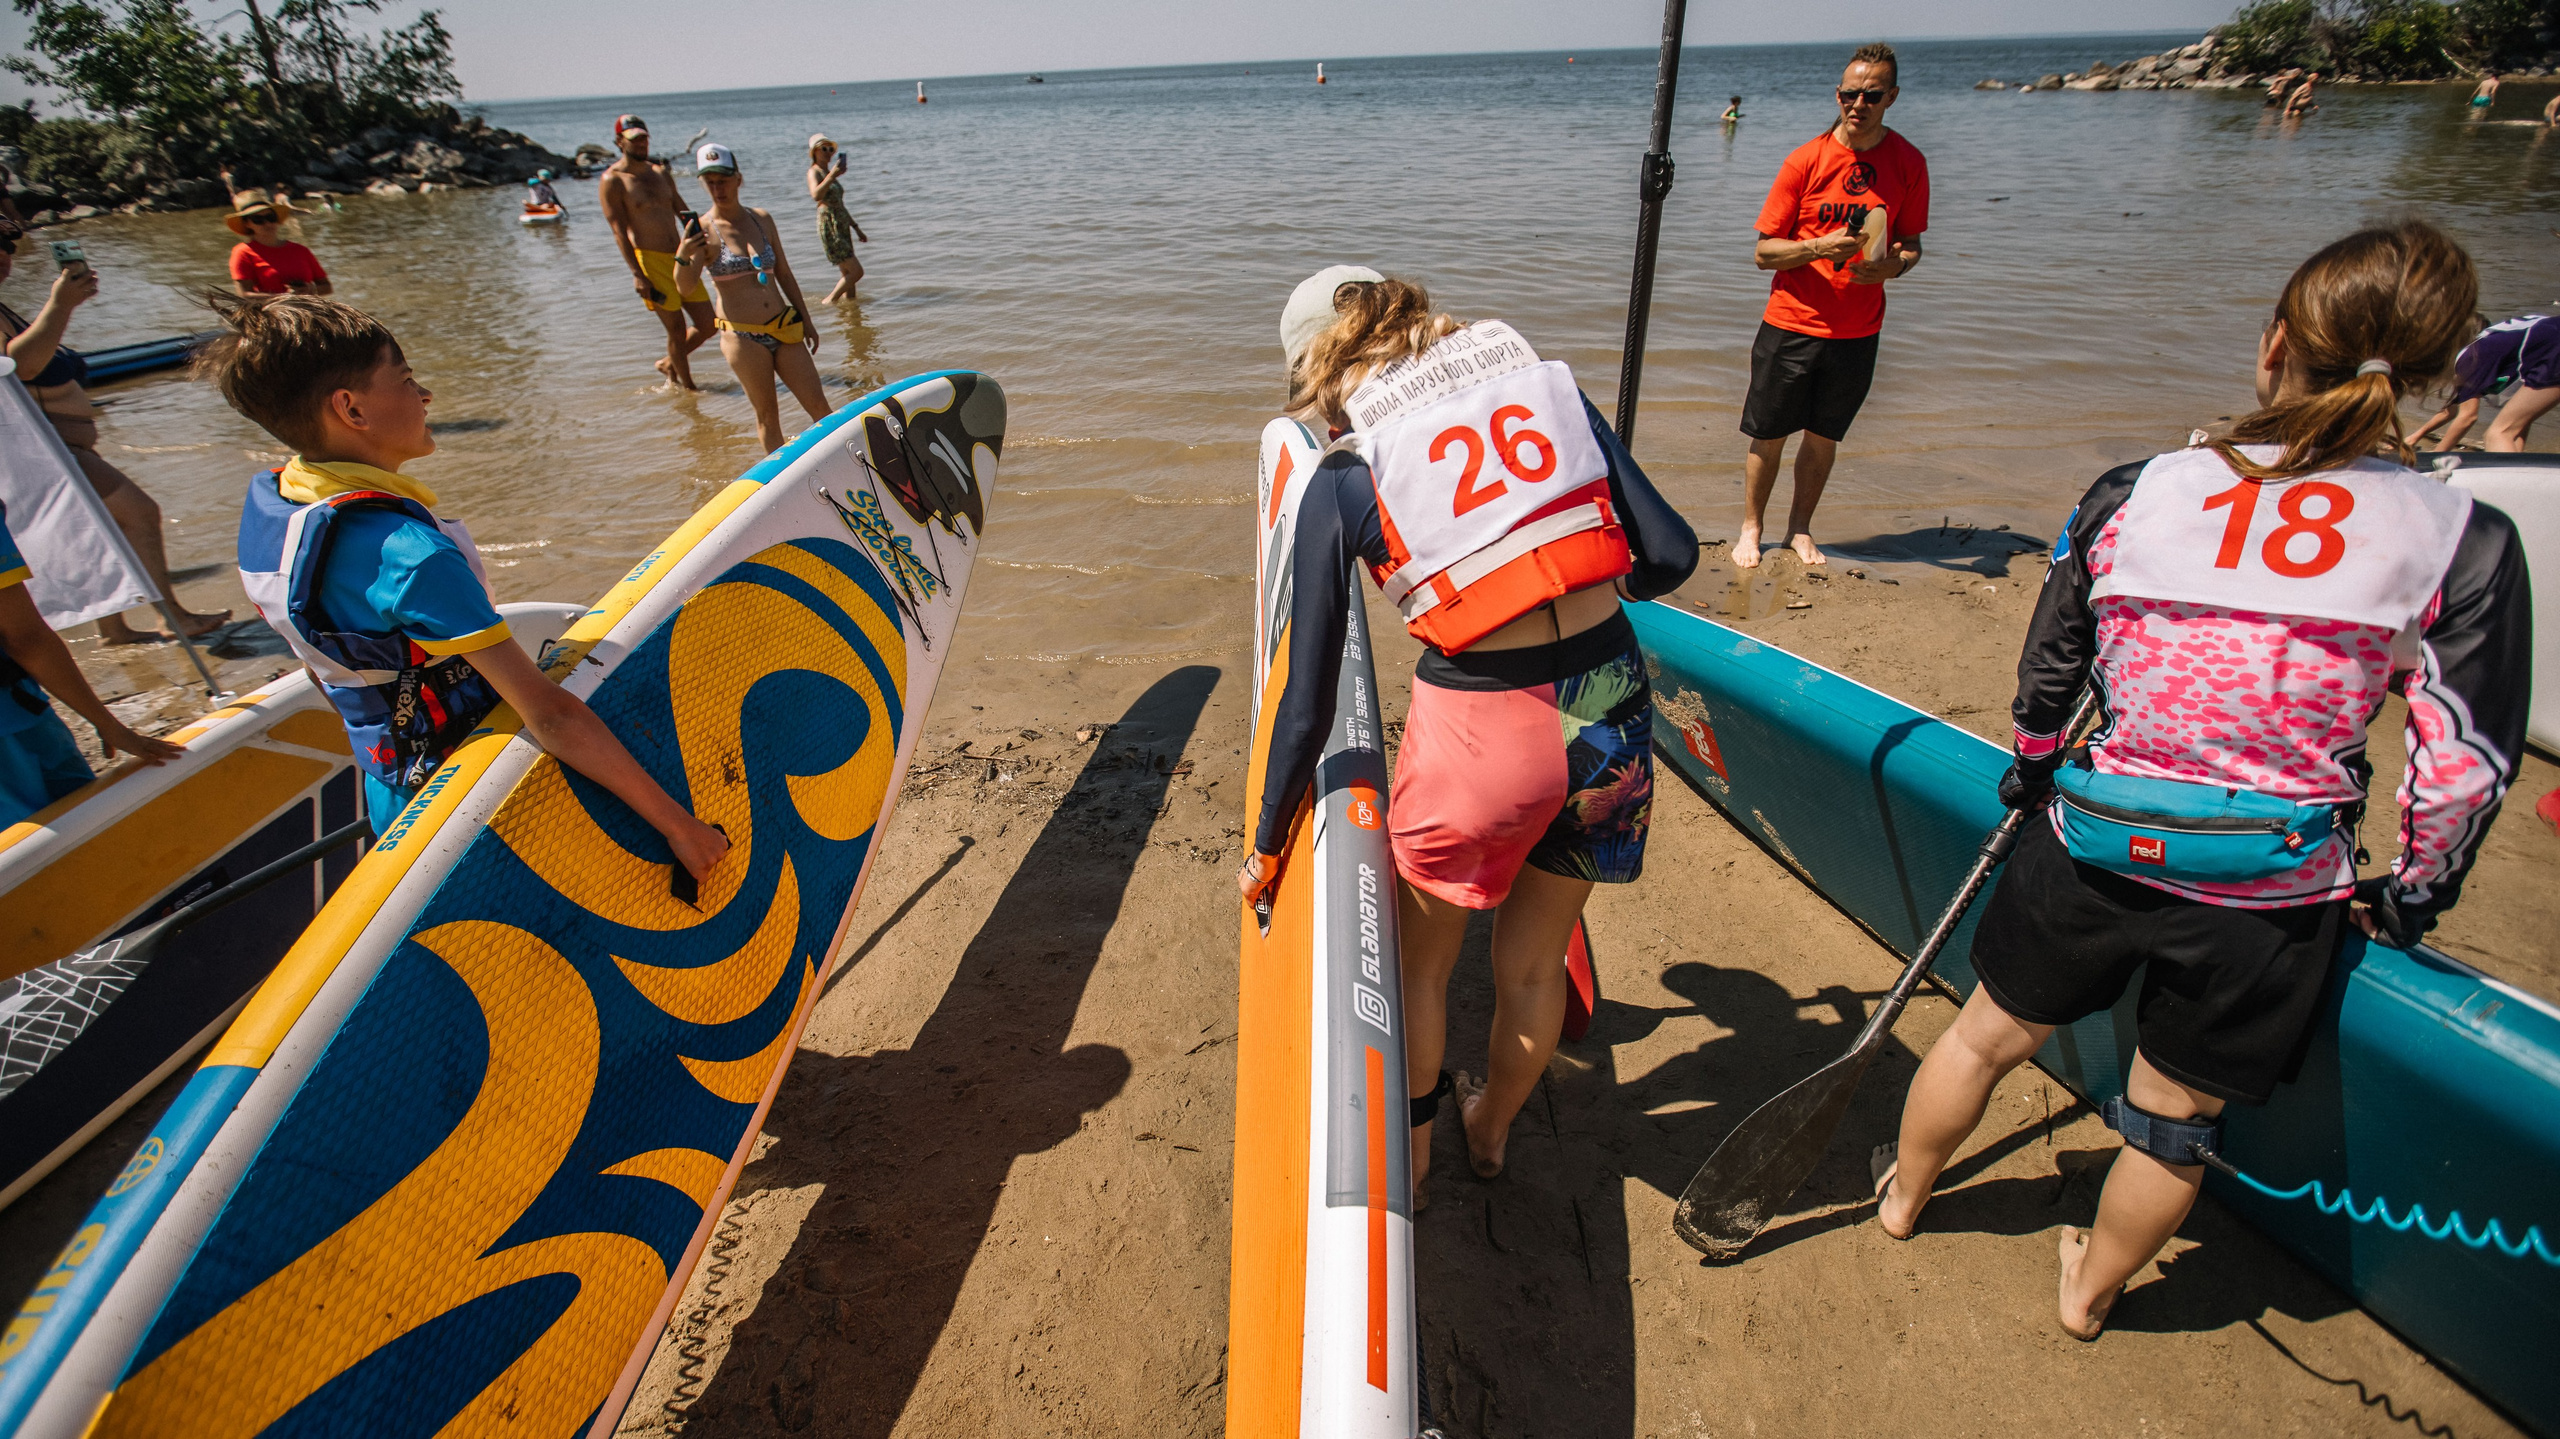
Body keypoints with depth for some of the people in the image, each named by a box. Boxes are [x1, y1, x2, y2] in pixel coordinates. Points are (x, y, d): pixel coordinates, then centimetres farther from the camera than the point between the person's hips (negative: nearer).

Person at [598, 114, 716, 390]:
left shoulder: (661, 174, 15)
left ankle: (669, 363, 30)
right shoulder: (612, 181, -4)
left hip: (679, 258, 6)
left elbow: (684, 214, 21)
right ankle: (686, 386, 14)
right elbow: (619, 231, -10)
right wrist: (637, 274, -18)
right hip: (649, 261, -6)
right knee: (677, 330, -4)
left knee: (707, 325, 6)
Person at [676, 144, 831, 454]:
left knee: (819, 405, 2)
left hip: (784, 328, 4)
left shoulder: (762, 219, 8)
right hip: (742, 337, -4)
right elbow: (686, 286, -14)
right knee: (767, 414, 1)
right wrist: (683, 258, -34)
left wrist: (806, 320, 17)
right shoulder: (702, 230, -4)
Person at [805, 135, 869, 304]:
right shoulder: (814, 172, -6)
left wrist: (857, 228, 25)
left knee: (848, 274, 8)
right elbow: (816, 195, -28)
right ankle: (829, 302, -4)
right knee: (856, 271, -13)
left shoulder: (829, 172, 20)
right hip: (829, 227, -9)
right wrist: (832, 175, -35)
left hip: (842, 226, 9)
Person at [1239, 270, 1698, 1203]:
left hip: (1476, 728, -4)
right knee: (1534, 963, 26)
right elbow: (1672, 555, 2)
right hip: (1611, 707, 5)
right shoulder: (1550, 389, 6)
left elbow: (1309, 699, -3)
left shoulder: (1344, 481, -3)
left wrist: (1267, 844, 10)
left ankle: (1405, 1157, 46)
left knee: (1419, 963, 24)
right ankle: (1490, 1130, 52)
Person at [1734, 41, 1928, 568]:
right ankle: (1750, 529, 22)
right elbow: (1763, 252, -6)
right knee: (1769, 436, 4)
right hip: (1791, 325, -2)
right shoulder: (1806, 160, -7)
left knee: (1824, 436, 11)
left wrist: (1892, 265, -14)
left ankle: (1800, 528, 27)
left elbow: (1910, 244, 9)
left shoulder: (1908, 164, 1)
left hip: (1857, 331, 2)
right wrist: (1819, 247, -23)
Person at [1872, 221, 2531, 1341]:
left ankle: (1901, 1195, 46)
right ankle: (2089, 1293, 44)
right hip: (2274, 891, 0)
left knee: (1991, 1033, 22)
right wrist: (2410, 896, 11)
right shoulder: (2464, 544, -9)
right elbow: (2466, 768, -6)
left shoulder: (2129, 495, -8)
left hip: (2094, 848, 0)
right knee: (2178, 1112, 21)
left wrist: (2032, 776, 21)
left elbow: (2045, 679, 2)